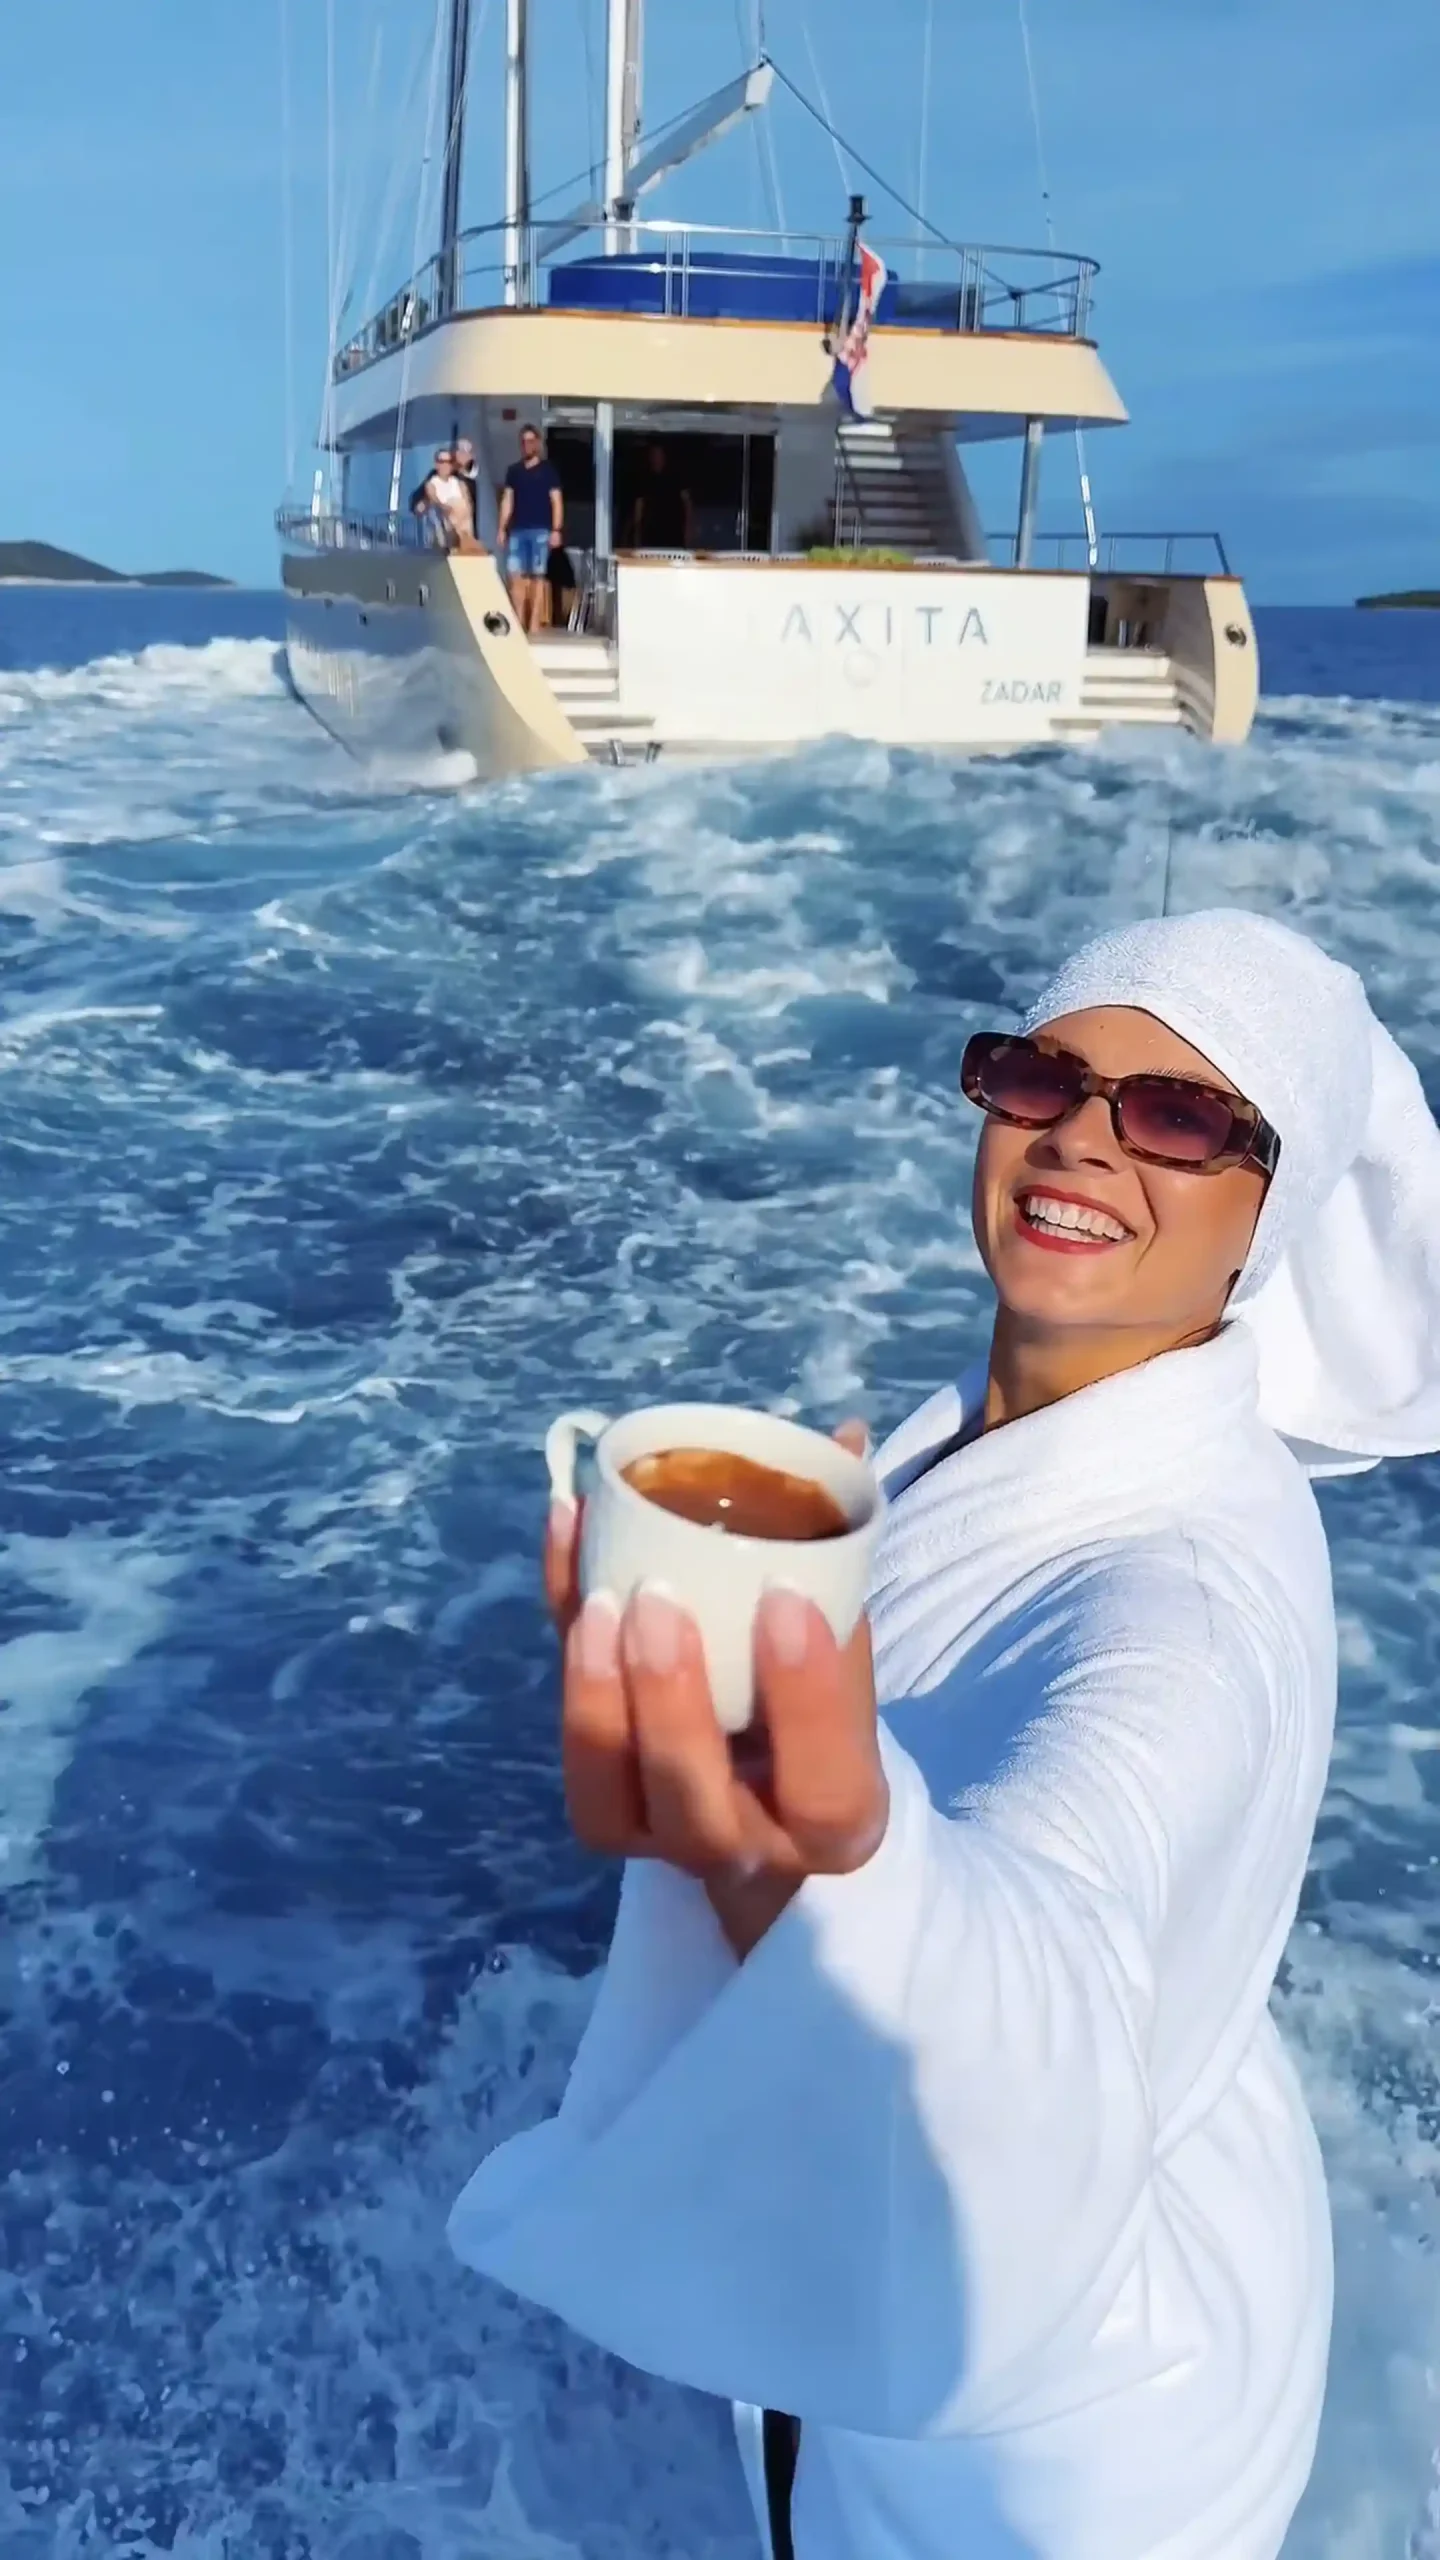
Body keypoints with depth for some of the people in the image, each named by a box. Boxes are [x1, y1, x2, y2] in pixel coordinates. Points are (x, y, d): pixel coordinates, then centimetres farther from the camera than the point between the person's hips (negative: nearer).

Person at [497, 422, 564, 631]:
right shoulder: (513, 470, 13)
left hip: (540, 530, -3)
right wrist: (502, 529, 7)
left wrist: (557, 530, -9)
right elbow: (507, 500, 14)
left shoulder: (548, 469, 3)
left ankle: (535, 622, -1)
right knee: (516, 576, -2)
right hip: (517, 530, 3)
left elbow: (556, 501, -1)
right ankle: (519, 621, 3)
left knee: (538, 576, -3)